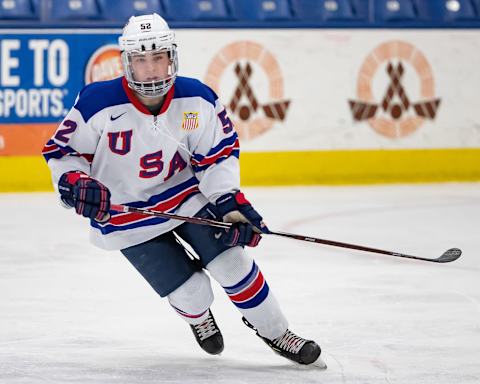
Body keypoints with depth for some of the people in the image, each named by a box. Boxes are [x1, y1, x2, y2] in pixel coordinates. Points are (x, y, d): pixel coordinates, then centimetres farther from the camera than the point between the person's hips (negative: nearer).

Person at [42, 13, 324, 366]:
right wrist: (74, 184, -29)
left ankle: (275, 333, 13)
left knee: (232, 261, -7)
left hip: (188, 197, 3)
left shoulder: (197, 100, -14)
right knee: (190, 292, -5)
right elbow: (62, 149, -10)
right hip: (127, 216, -3)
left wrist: (231, 203, -15)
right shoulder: (97, 104, -23)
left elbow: (218, 155, -4)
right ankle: (198, 317, 34)